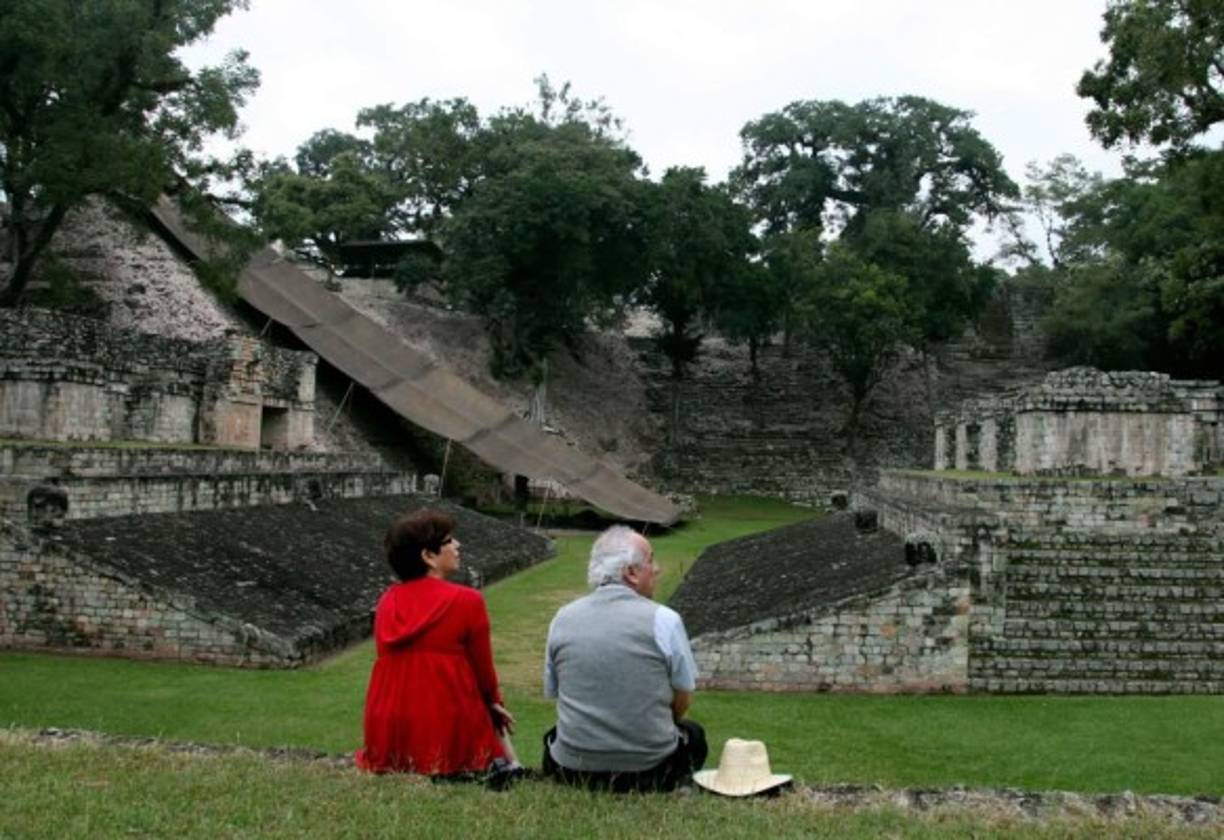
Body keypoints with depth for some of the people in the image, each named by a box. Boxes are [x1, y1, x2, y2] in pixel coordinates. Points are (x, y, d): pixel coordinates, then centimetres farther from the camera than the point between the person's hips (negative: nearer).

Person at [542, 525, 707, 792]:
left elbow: (552, 692, 10)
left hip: (573, 770, 3)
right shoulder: (664, 619, -11)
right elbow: (682, 701, -1)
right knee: (693, 734, 29)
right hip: (650, 770, -2)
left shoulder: (562, 618, 0)